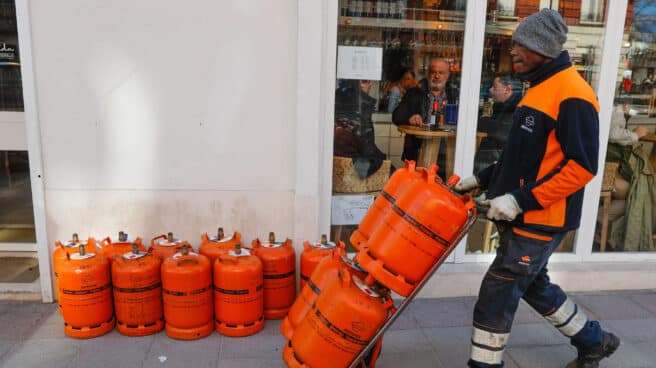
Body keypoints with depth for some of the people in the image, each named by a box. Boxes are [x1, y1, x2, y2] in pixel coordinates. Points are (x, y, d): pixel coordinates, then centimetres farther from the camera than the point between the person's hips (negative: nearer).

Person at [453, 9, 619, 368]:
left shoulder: (572, 95, -17)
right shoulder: (539, 89, 13)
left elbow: (581, 167, -22)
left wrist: (520, 200, -24)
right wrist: (482, 179, 12)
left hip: (541, 220, -10)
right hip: (522, 218, 10)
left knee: (496, 295, -2)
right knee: (534, 285, 23)